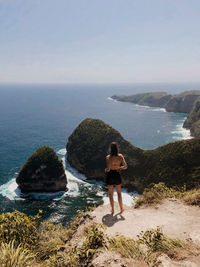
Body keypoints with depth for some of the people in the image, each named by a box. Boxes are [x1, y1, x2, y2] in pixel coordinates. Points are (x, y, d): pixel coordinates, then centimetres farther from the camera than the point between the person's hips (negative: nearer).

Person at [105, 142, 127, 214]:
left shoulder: (108, 157, -17)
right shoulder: (120, 156, -8)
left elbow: (108, 169, -22)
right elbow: (125, 166, -8)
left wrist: (105, 170, 0)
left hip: (110, 175, -2)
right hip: (117, 175, 3)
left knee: (111, 194, 14)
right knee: (119, 193, 22)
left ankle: (112, 210, 24)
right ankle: (121, 208, 30)